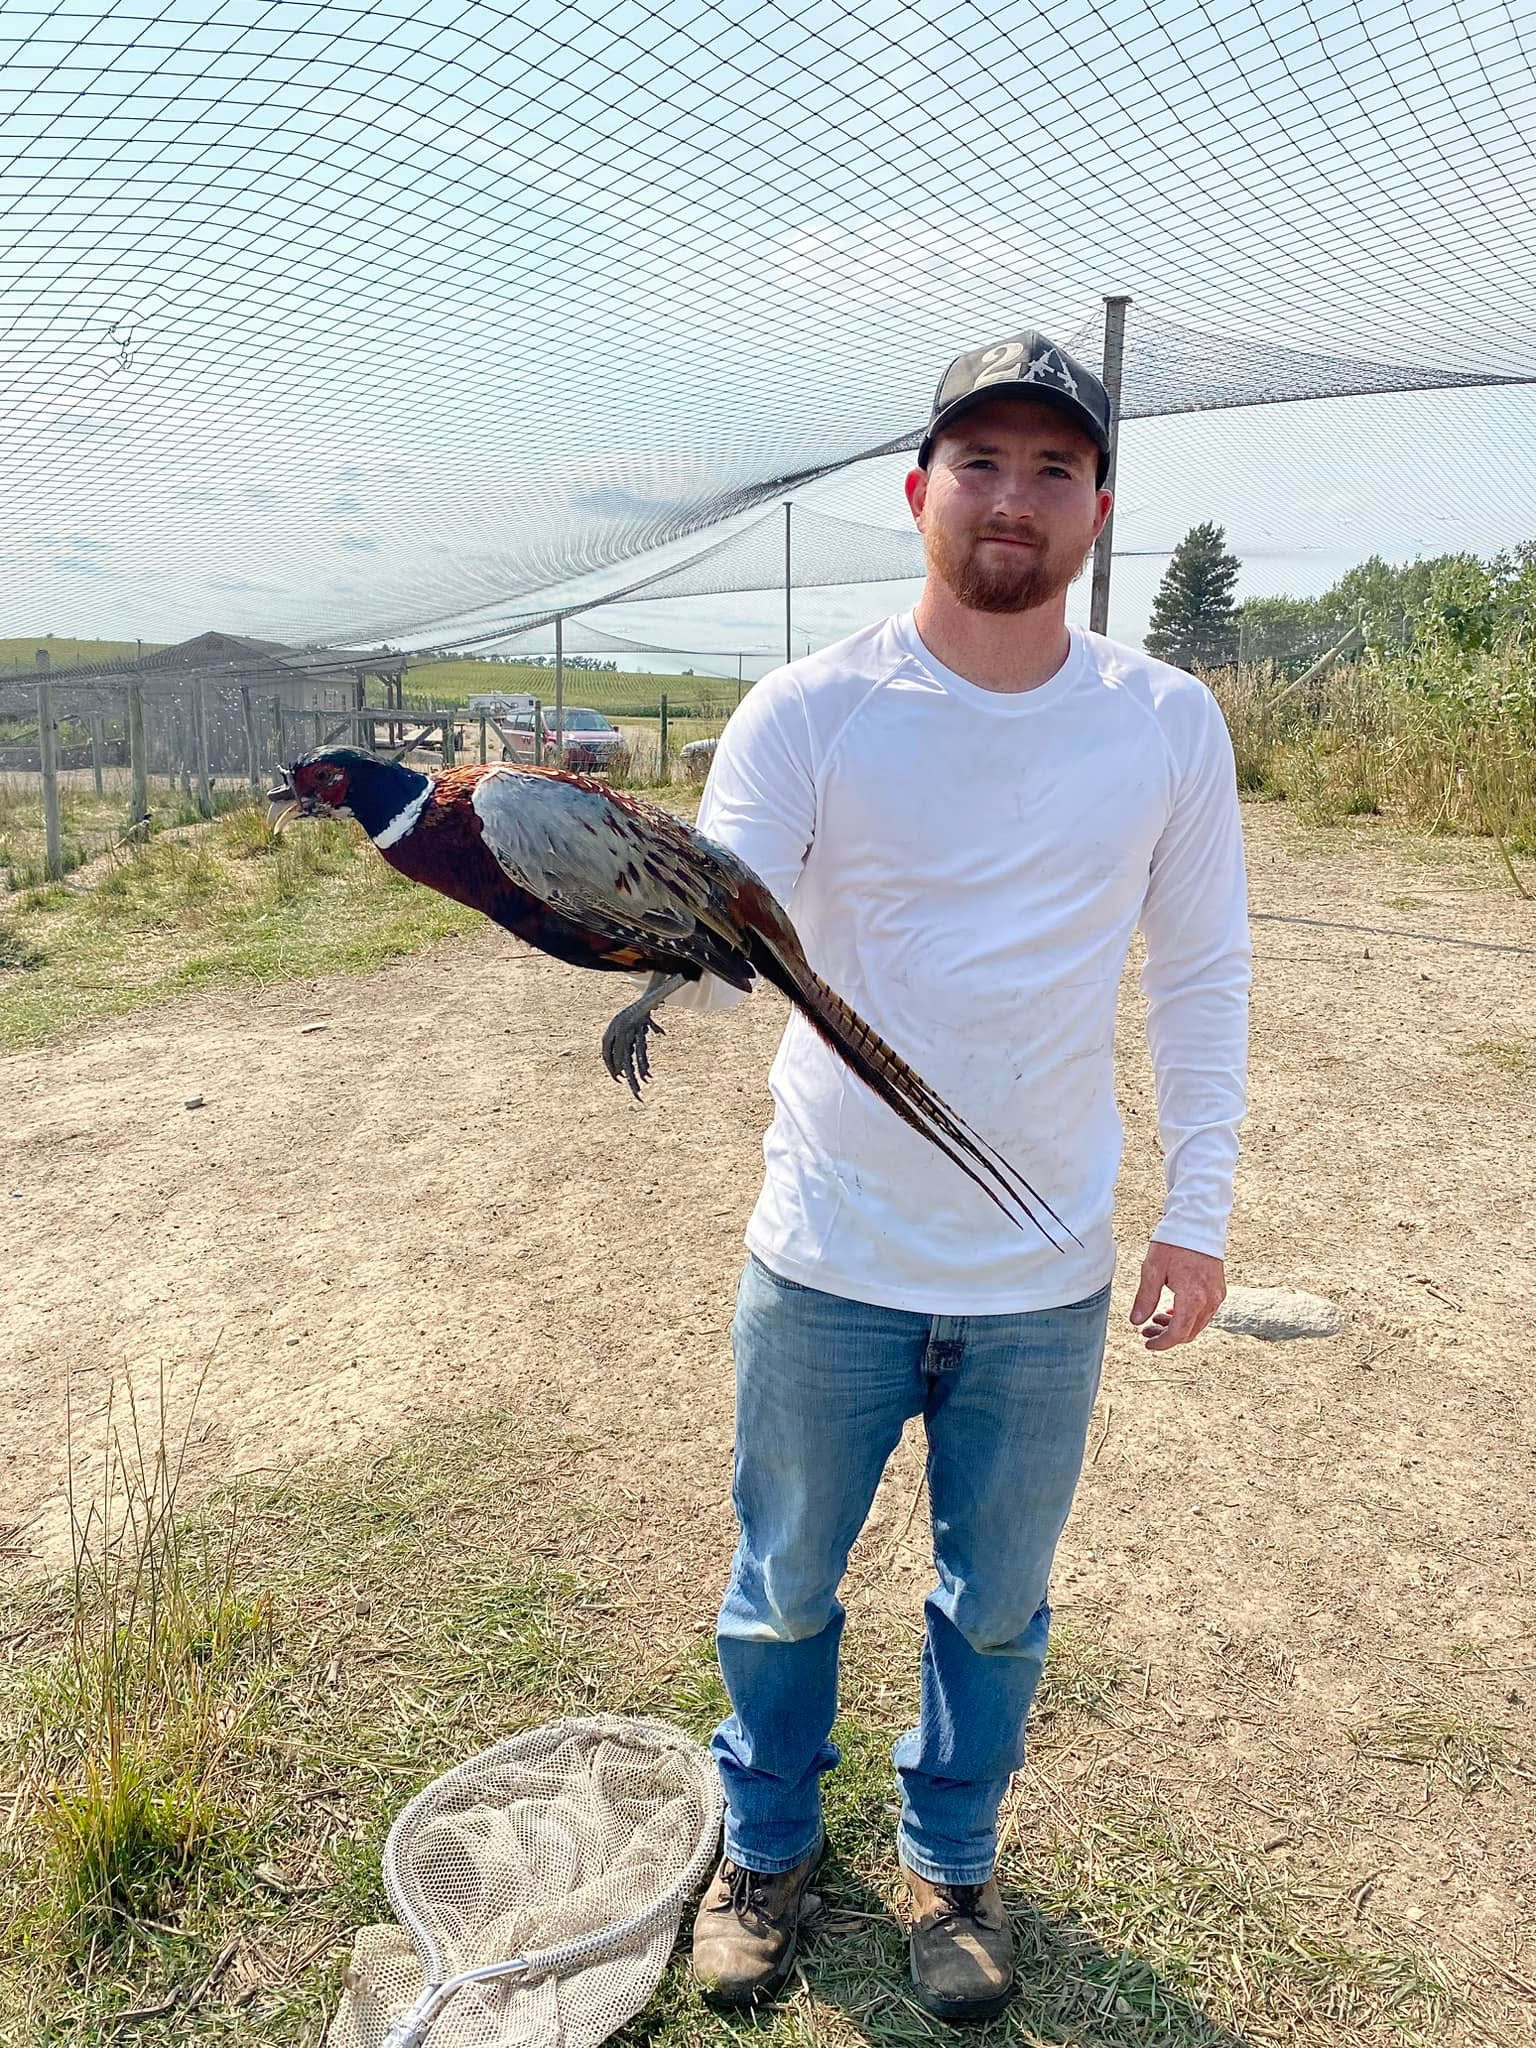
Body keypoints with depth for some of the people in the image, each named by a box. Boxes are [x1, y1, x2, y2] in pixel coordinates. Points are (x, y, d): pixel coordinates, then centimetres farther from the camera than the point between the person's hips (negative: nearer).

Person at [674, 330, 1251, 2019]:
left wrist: (1199, 1208, 1)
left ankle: (951, 1860, 49)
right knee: (783, 1590, 18)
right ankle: (766, 1849, 48)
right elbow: (715, 962, -17)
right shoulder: (809, 715, -11)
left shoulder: (1169, 725, -3)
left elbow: (1200, 977, 4)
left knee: (998, 1607, 20)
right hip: (828, 1264, -1)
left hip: (1047, 1282, 2)